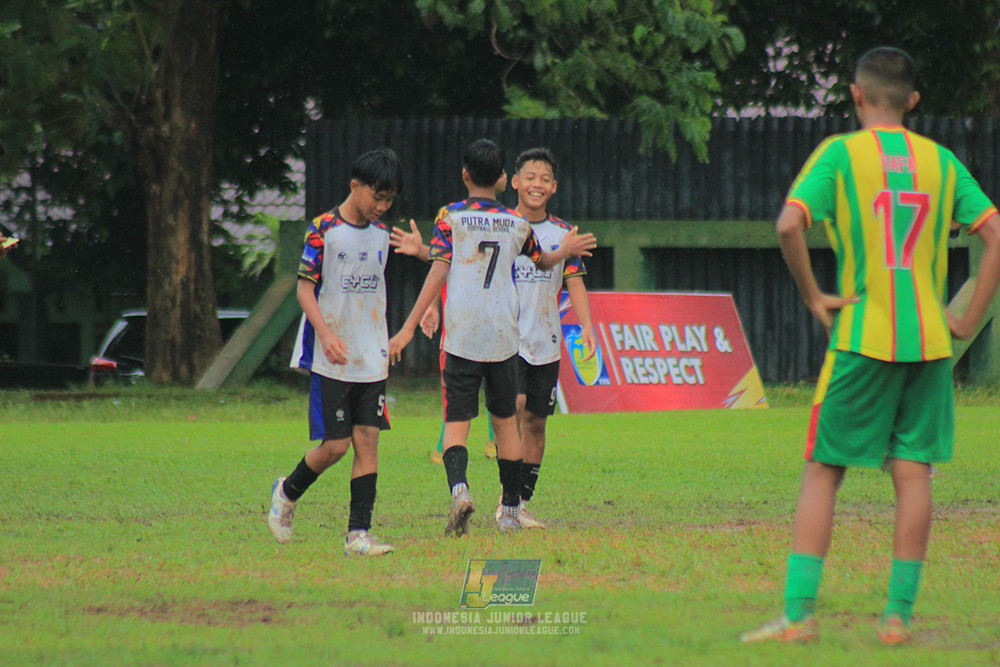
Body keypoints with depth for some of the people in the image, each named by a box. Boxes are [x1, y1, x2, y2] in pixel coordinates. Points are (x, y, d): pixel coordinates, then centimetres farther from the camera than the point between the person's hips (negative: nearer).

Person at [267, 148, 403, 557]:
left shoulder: (380, 234, 11)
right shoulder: (324, 230, -8)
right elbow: (305, 288, -9)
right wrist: (325, 333, -21)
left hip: (371, 358, 5)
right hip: (331, 358, -5)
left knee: (367, 439, -4)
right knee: (335, 445, -5)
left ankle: (358, 533, -4)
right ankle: (288, 493, 23)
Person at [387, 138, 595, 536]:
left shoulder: (450, 218, -1)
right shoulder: (517, 224, 9)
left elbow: (438, 274, -8)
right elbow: (543, 261, 27)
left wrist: (408, 328, -6)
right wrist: (566, 251, 49)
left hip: (461, 336, -2)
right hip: (503, 336, 2)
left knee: (456, 420, -2)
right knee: (505, 420, 15)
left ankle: (458, 486, -30)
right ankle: (510, 511, 19)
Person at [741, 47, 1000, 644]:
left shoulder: (840, 153, -3)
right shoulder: (941, 162, 7)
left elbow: (789, 225, -17)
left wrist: (813, 297, -7)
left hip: (862, 337, -3)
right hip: (929, 340, 3)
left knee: (822, 473, 3)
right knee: (914, 474, 5)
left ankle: (799, 612, -3)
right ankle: (900, 613, 4)